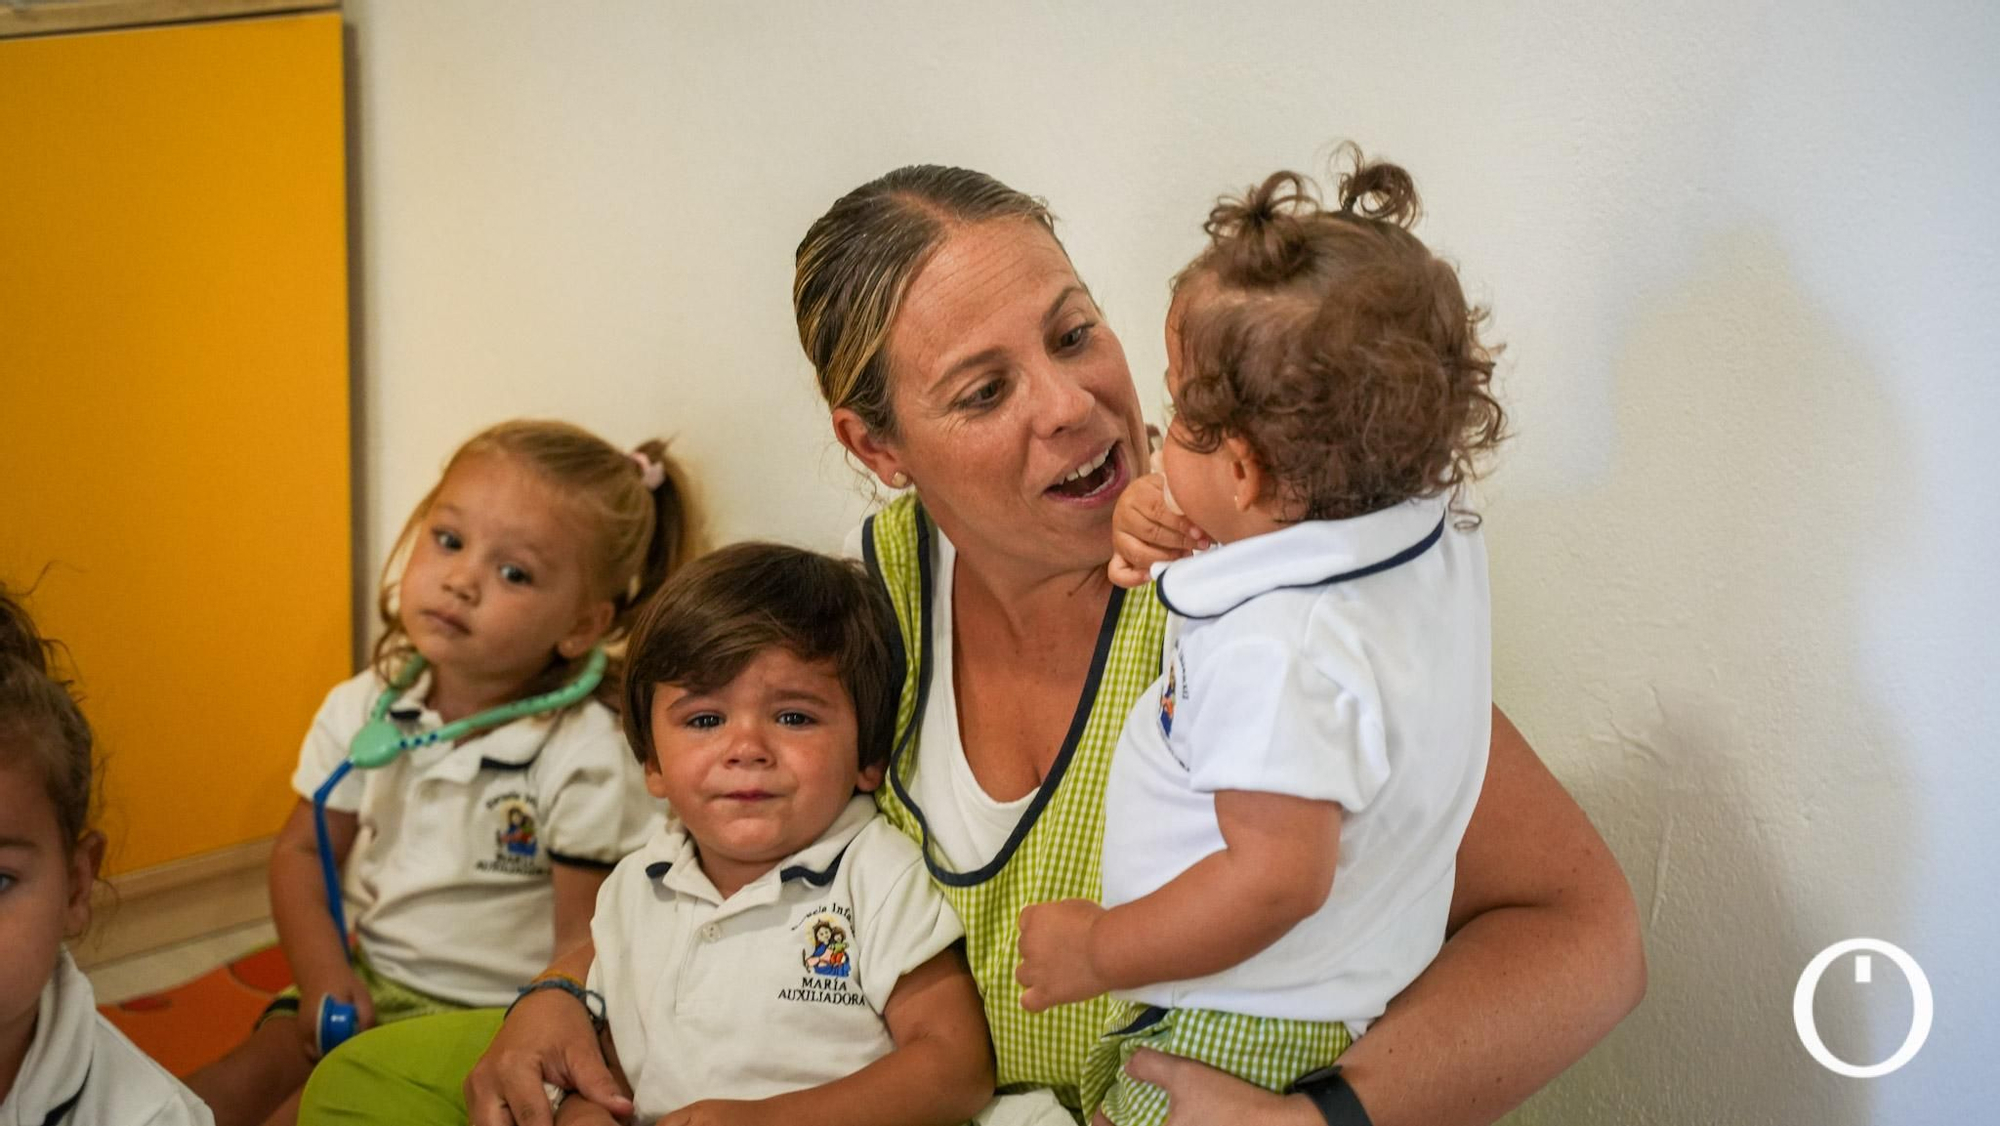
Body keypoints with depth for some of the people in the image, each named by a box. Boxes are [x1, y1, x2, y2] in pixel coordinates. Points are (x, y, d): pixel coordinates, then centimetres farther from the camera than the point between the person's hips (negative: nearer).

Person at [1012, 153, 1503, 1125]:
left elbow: (1279, 875, -30)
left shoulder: (1273, 650, -31)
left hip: (1232, 1040, -9)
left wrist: (1097, 952, -17)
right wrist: (1183, 537, 3)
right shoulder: (1439, 544, -3)